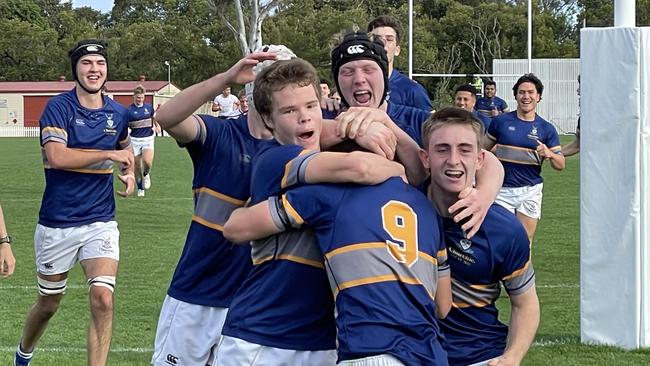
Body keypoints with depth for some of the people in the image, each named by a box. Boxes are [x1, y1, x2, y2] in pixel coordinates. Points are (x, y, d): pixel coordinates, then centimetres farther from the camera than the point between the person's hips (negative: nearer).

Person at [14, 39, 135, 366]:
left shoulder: (117, 113, 5)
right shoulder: (58, 107, -9)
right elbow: (57, 156, -25)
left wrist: (129, 173, 6)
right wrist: (109, 155, -20)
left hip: (100, 222, 3)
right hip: (57, 225, -2)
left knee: (103, 299, -17)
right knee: (48, 305, 13)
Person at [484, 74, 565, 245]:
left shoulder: (546, 129, 3)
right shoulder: (501, 121, 2)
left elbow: (560, 165, 3)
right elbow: (485, 150, 14)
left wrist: (549, 154, -18)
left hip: (530, 191, 0)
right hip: (502, 190, 0)